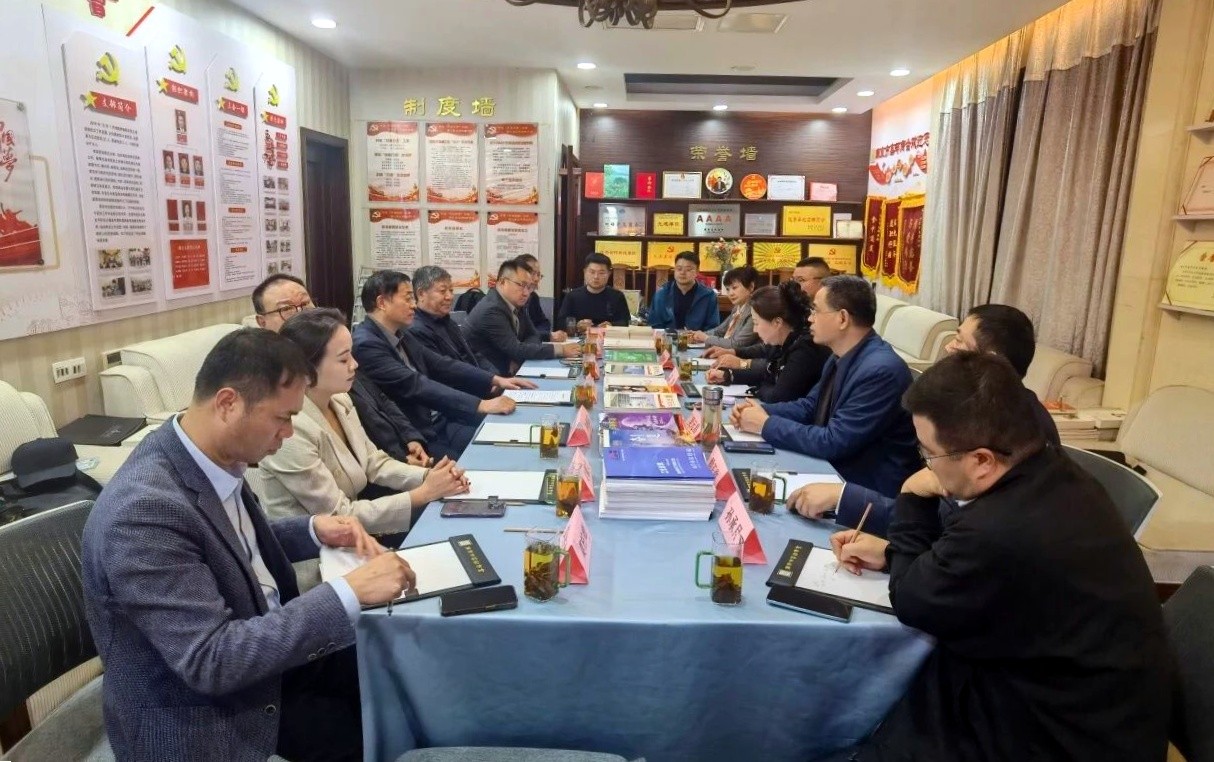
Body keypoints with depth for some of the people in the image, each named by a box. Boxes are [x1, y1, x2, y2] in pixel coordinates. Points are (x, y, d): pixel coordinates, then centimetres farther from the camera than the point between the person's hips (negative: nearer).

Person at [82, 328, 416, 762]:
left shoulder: (213, 457, -5)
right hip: (202, 717, -7)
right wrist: (348, 594, -33)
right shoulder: (144, 508, -31)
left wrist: (313, 531, -4)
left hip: (262, 646, 7)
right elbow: (210, 660, -32)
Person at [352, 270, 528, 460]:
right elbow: (415, 386, -26)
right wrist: (481, 405, -29)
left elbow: (440, 364, 12)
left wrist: (495, 380, 3)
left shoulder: (397, 335, 9)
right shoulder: (366, 345, -18)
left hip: (439, 421, 8)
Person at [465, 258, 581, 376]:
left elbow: (532, 335, 12)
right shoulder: (491, 311, -21)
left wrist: (521, 352, -11)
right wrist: (559, 349, -21)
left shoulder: (516, 303, 4)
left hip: (510, 372, 8)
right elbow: (516, 350, -23)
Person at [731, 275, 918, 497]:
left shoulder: (881, 370, -25)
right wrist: (761, 410, -4)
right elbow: (809, 406, 13)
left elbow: (833, 442, -26)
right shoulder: (841, 356, 3)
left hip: (870, 490, -8)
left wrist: (767, 425, -18)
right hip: (833, 469, 8)